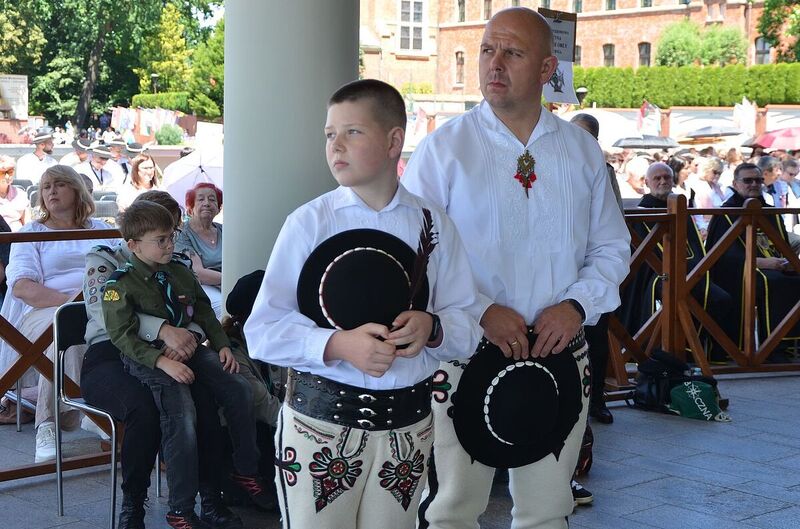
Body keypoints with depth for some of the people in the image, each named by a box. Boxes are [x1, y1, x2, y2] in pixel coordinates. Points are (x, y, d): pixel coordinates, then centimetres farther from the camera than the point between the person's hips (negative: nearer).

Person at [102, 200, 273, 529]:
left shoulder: (180, 272, 10)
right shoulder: (120, 285, -10)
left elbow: (204, 311, 20)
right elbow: (123, 336, -16)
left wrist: (222, 345, 6)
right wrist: (163, 361, -26)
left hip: (190, 350, 7)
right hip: (147, 358, -7)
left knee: (239, 389, -9)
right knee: (182, 415, -28)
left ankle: (245, 472, 12)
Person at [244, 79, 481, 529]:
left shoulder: (432, 225, 3)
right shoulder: (310, 222, -4)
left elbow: (467, 332, 6)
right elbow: (262, 331, -6)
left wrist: (432, 328, -16)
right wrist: (337, 345, -22)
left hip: (407, 426, 2)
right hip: (319, 422, -2)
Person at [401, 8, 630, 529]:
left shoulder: (582, 151, 7)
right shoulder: (442, 149, -4)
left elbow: (611, 247, 12)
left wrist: (577, 304, -7)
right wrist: (481, 311, -18)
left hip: (559, 356, 3)